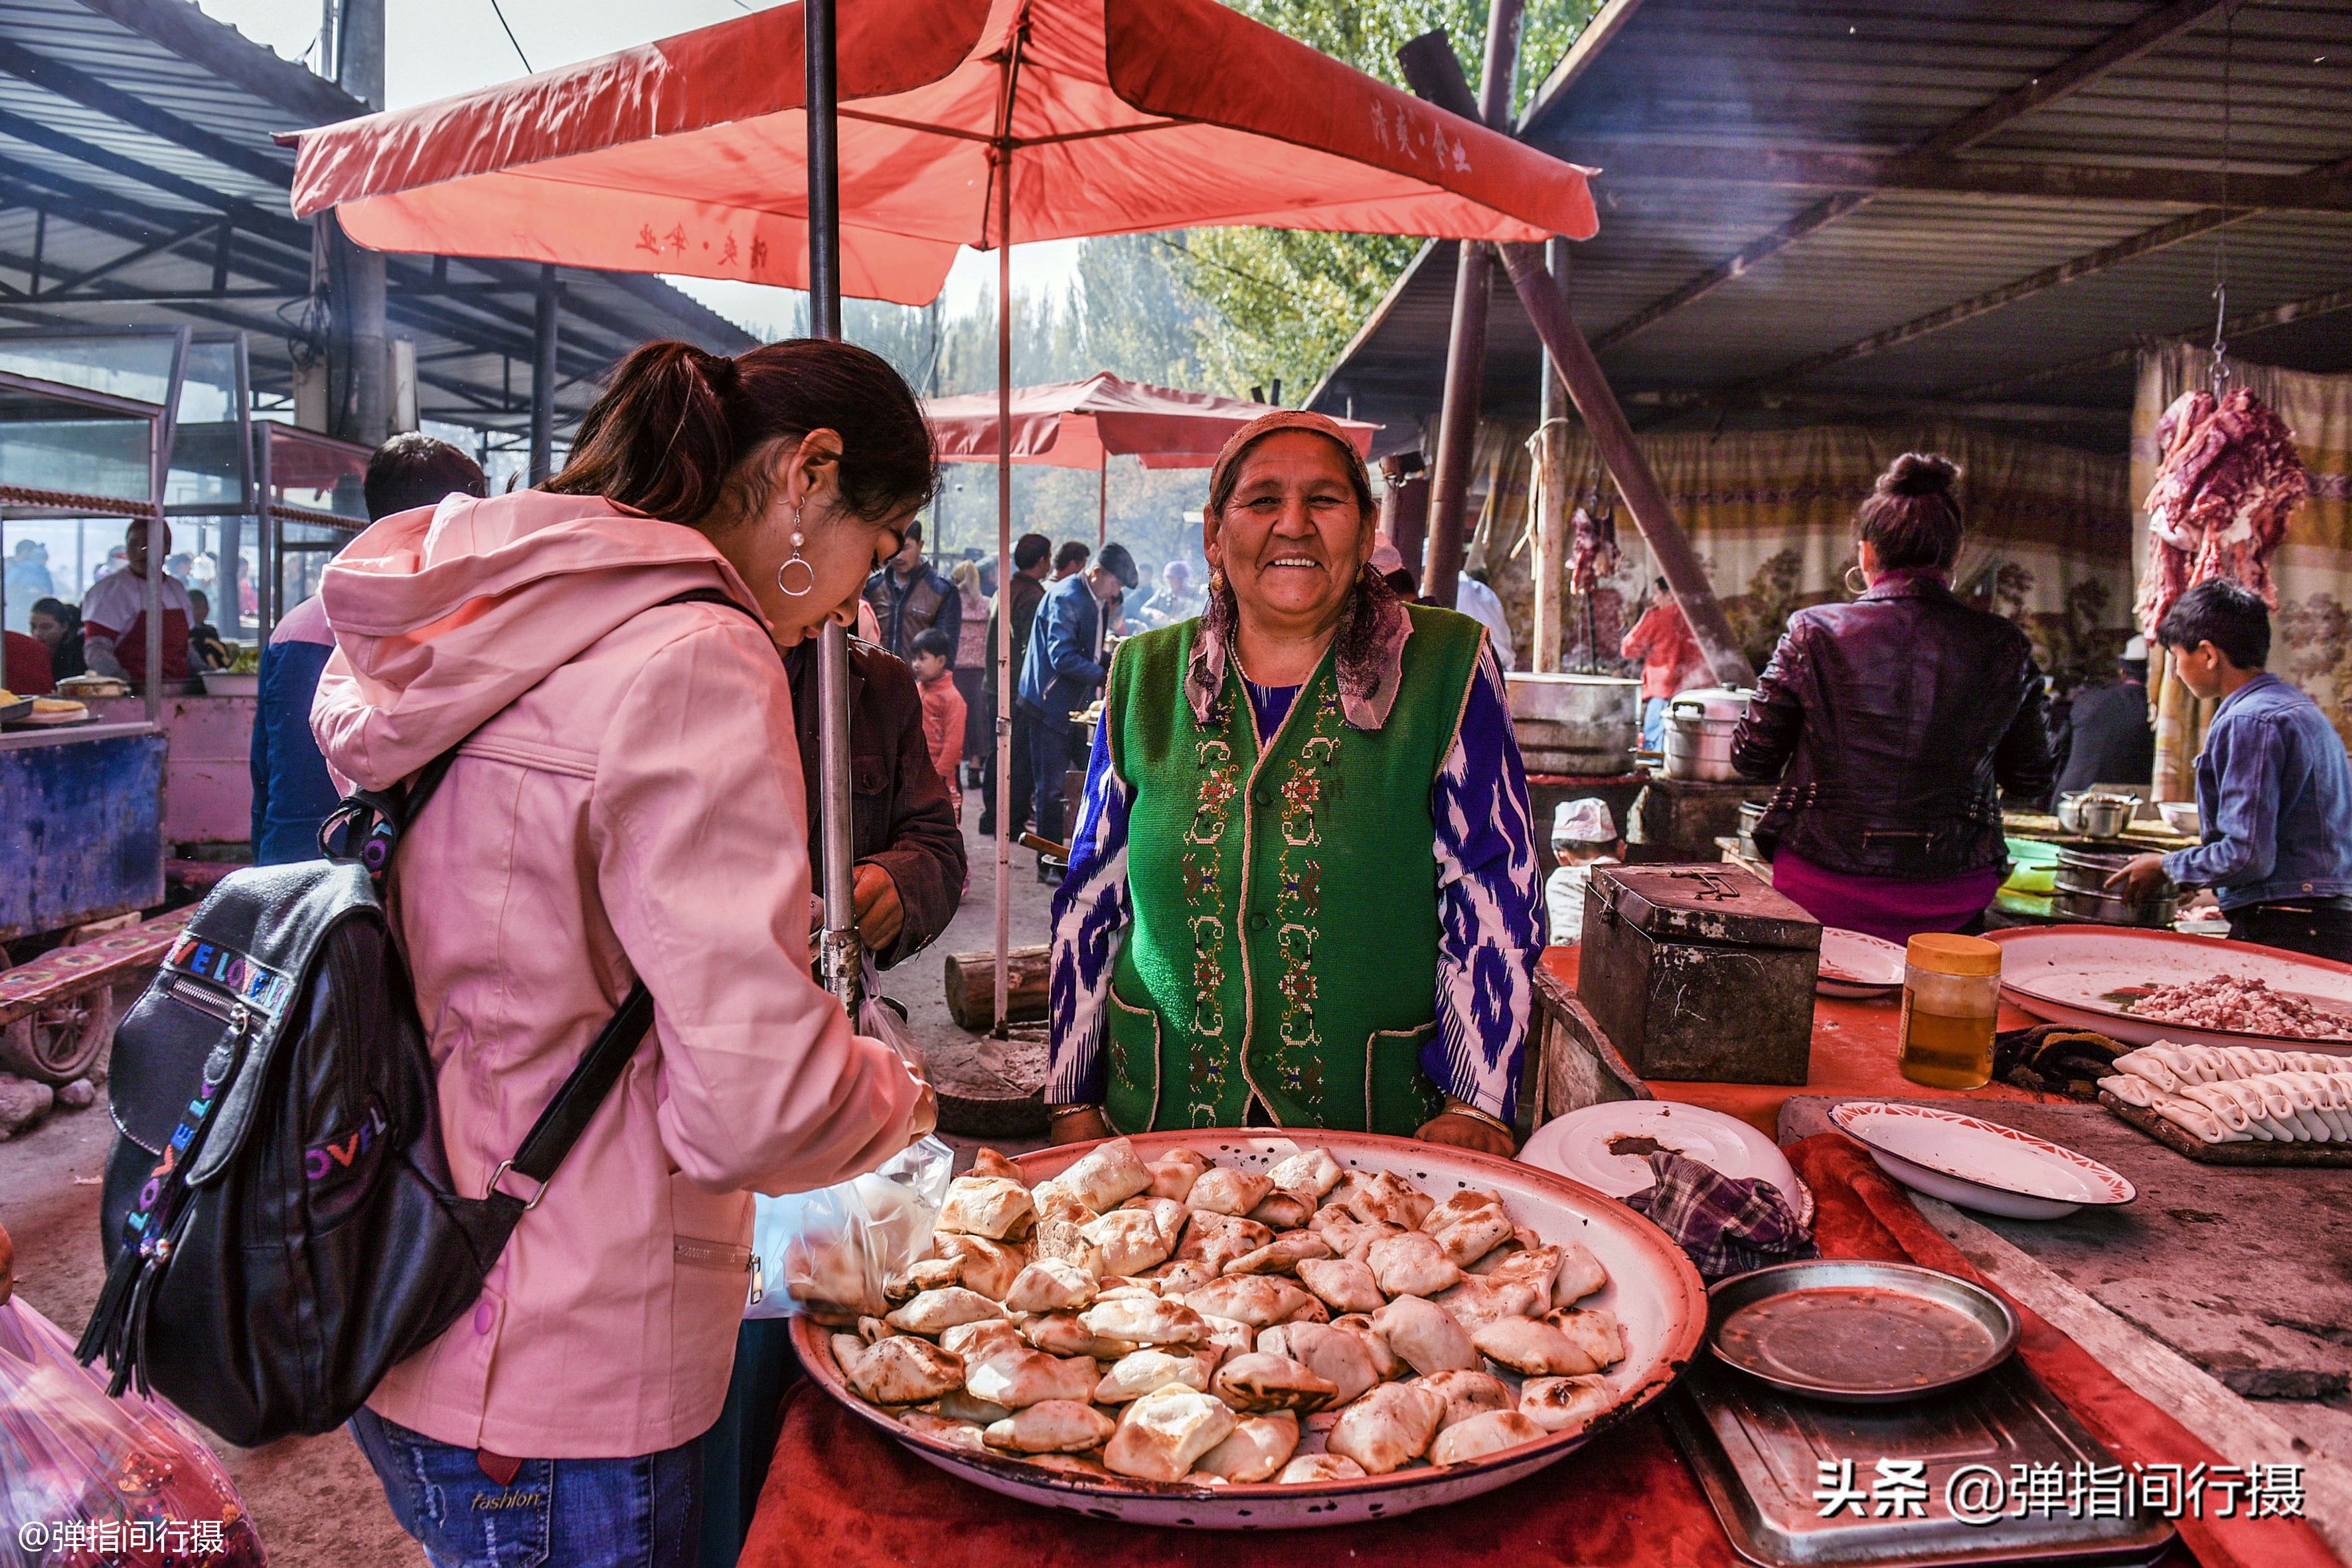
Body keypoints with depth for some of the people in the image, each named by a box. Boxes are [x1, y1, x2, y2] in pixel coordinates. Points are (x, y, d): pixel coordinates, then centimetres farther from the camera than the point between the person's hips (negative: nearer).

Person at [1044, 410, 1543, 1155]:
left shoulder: (1447, 666, -4)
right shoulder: (1144, 677, 4)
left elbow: (1495, 894, -7)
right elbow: (1089, 900, 7)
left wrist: (1476, 1107, -14)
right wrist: (1072, 1106, 6)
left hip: (1384, 1126, -1)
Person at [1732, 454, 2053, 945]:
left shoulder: (1815, 632, -6)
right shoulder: (2003, 646, -1)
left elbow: (1751, 758, 1)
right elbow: (2031, 782, 9)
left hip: (1822, 896, -1)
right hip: (1949, 901, 1)